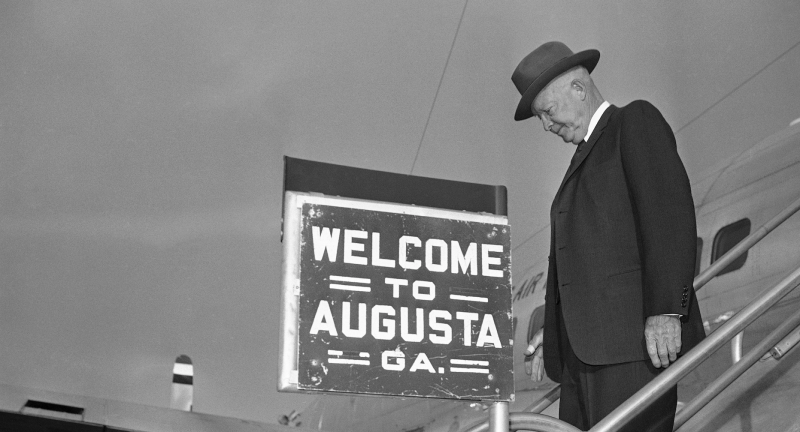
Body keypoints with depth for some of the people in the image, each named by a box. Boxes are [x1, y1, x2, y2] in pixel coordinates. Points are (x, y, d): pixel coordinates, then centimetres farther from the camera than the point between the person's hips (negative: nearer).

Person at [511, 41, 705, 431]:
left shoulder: (637, 121, 5)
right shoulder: (585, 156, 30)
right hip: (583, 351, 8)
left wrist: (665, 310, -19)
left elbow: (671, 213, -9)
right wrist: (553, 331, 14)